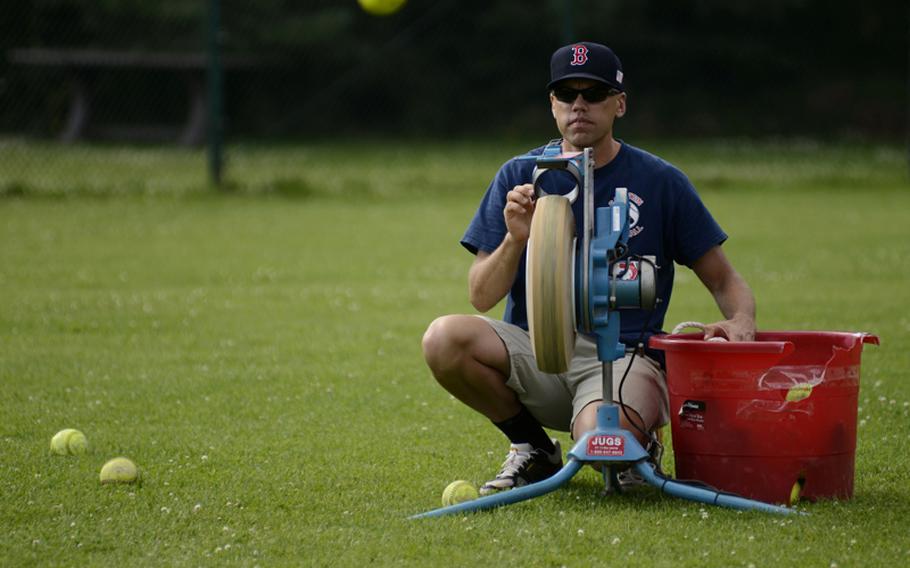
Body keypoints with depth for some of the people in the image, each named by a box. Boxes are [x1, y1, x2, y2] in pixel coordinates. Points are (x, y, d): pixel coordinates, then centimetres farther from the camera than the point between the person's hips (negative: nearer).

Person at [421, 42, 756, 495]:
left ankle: (636, 444, 5)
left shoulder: (661, 182, 4)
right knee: (445, 339, -27)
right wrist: (515, 240, -16)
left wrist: (740, 321, -14)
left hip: (624, 355, -3)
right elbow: (481, 298, 3)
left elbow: (723, 279, 9)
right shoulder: (519, 177, 8)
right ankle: (534, 451, -1)